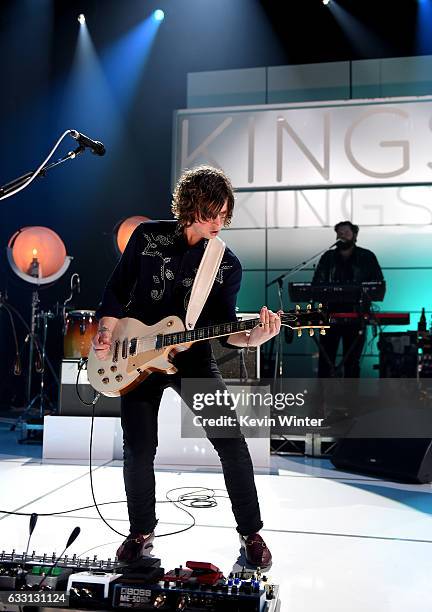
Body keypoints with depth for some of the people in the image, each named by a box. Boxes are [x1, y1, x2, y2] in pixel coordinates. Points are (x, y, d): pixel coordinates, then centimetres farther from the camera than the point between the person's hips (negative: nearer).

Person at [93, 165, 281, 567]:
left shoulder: (227, 264, -2)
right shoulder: (148, 236, -1)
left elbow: (224, 327, -8)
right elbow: (117, 290, 7)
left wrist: (252, 337, -28)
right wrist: (105, 333, -4)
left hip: (192, 357, 0)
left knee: (232, 443, -9)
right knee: (139, 451, 1)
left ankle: (251, 532, 11)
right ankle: (141, 531, 26)